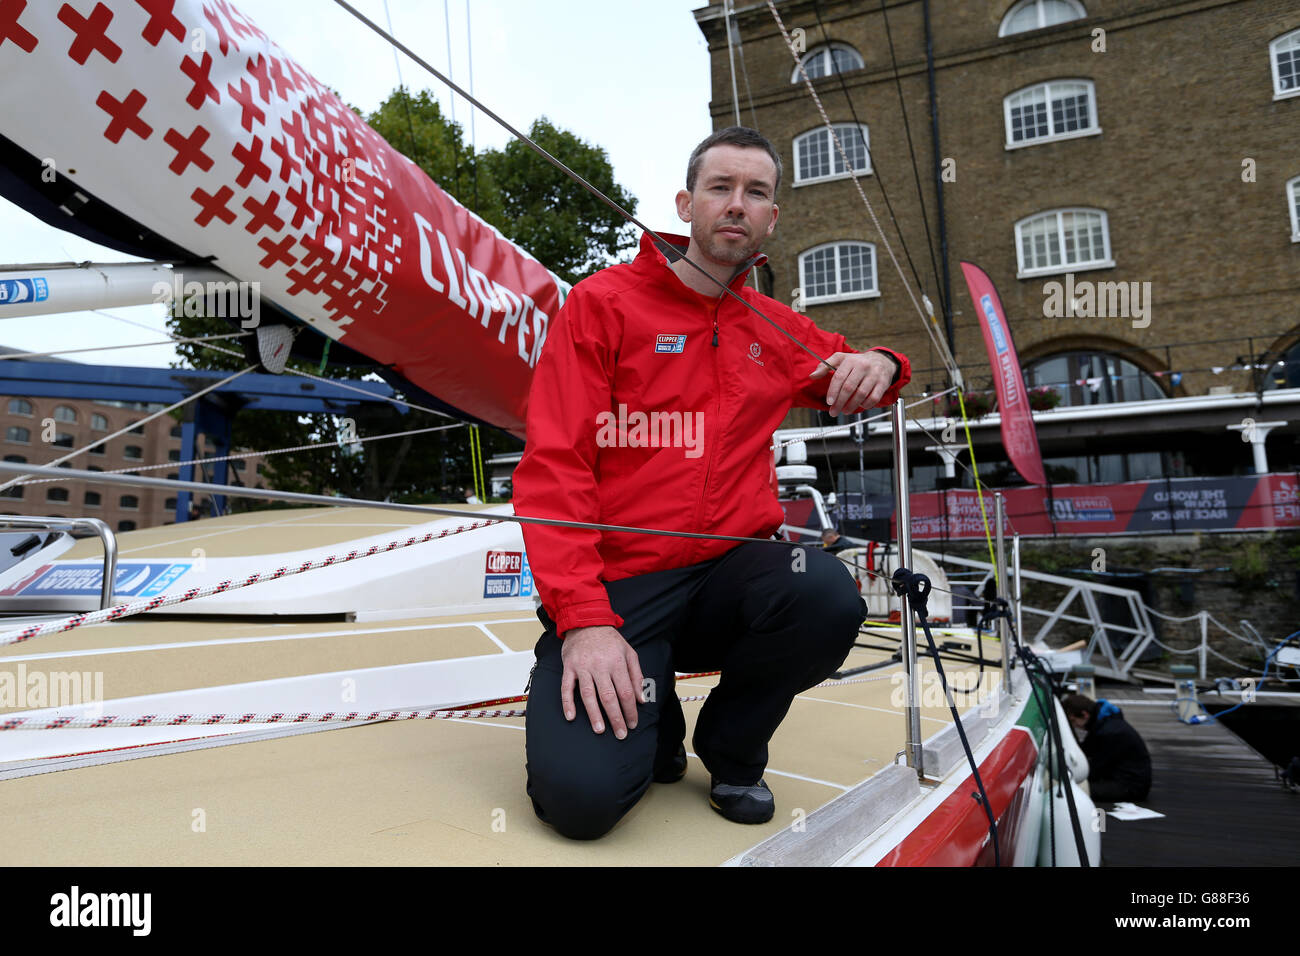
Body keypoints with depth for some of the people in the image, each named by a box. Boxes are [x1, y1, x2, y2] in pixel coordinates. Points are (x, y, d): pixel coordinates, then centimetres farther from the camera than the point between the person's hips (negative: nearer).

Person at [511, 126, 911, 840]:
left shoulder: (776, 329, 14)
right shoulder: (603, 302, -1)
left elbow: (850, 371, 33)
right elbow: (553, 467, -9)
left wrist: (879, 364, 4)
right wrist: (582, 618, -21)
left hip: (733, 567, 4)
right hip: (617, 582, -4)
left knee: (828, 599, -29)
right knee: (581, 796, -24)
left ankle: (731, 745, 3)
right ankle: (654, 722, 14)